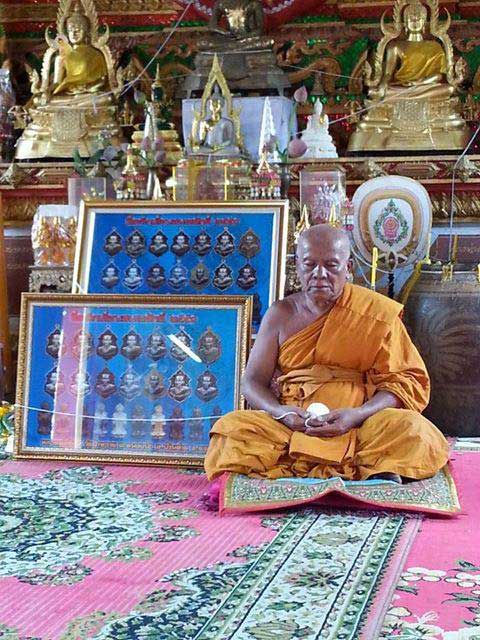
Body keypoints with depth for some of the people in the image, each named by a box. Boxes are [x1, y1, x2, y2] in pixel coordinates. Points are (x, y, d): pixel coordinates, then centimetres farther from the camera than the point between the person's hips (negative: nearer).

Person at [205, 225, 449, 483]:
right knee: (231, 428, -29)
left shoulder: (376, 313, 5)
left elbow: (406, 381, 1)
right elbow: (253, 381, 10)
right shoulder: (281, 314, 12)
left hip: (360, 426, -2)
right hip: (291, 426, 2)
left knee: (413, 430, -31)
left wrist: (358, 415, -17)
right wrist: (280, 412, -13)